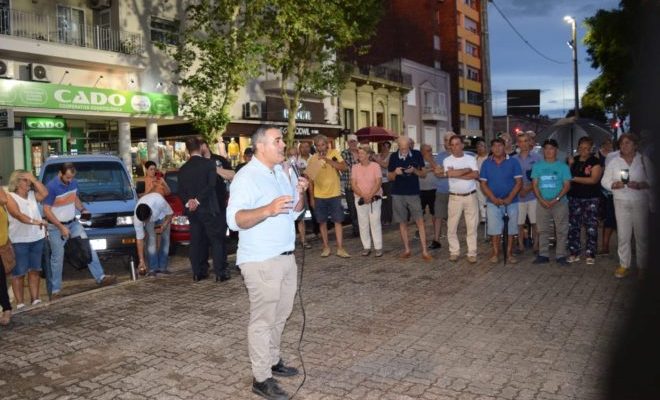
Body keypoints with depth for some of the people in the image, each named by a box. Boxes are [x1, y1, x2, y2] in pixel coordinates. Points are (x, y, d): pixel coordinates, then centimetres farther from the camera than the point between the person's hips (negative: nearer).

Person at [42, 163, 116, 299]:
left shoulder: (74, 183, -2)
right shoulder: (51, 187, -20)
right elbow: (46, 211, -19)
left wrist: (82, 209, -4)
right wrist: (61, 227, -23)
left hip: (73, 223, 5)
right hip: (56, 227, -5)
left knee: (89, 249, -2)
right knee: (57, 258, 3)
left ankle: (101, 277, 2)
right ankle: (55, 290, 15)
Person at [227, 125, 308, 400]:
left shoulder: (283, 174, 12)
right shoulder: (246, 177, -13)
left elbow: (294, 212, 18)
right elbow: (235, 219, -23)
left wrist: (300, 194, -2)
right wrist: (268, 210, -35)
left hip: (286, 257, 8)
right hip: (260, 261, -8)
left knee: (280, 316, 18)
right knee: (263, 320, -2)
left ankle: (272, 360, 33)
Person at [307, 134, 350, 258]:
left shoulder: (334, 153, -5)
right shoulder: (312, 159, -1)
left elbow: (343, 167, -18)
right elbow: (310, 179, 4)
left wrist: (327, 159, -27)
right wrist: (311, 197, 4)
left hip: (334, 194, -1)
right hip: (319, 196, 1)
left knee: (338, 221, 0)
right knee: (322, 222, 8)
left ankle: (340, 248, 4)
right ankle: (326, 247, 19)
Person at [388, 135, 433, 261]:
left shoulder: (417, 155, 0)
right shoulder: (393, 156, 2)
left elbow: (424, 174, 4)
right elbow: (389, 178, 7)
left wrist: (414, 170, -17)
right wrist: (395, 172, -15)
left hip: (413, 193, -1)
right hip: (398, 194, 1)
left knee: (420, 221, -7)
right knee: (402, 222, 7)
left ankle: (424, 251, -3)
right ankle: (407, 249, 18)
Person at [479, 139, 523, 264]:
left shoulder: (513, 162, -2)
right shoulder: (486, 163, 2)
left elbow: (519, 182, -4)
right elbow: (483, 183, 1)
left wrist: (509, 198, -15)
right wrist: (494, 198, -12)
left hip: (511, 201, 0)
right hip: (493, 202, 1)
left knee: (511, 228, 6)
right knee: (494, 228, 2)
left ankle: (509, 253, 16)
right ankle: (495, 253, 12)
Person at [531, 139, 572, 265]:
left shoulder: (563, 166, 1)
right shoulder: (537, 166, 7)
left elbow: (567, 185, -3)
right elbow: (535, 184, 4)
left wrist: (556, 199, -15)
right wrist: (541, 199, -10)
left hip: (560, 202, -2)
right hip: (542, 202, 2)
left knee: (561, 231, 0)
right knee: (543, 230, 6)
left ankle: (561, 256, 7)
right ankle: (543, 255, 13)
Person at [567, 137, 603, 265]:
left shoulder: (595, 162, -3)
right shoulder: (574, 160, 10)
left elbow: (594, 179, -13)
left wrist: (574, 178, -12)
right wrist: (569, 165, 0)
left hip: (591, 199, -4)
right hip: (574, 198, 4)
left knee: (591, 228, -3)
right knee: (573, 226, 6)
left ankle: (590, 254, 6)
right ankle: (574, 253, 15)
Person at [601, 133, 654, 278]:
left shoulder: (644, 160, 3)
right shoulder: (614, 162, 8)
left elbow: (652, 180, 1)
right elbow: (604, 181, 7)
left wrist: (640, 185, -17)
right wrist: (614, 185, -13)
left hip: (640, 201, -1)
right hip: (621, 202, 1)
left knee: (642, 235, 2)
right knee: (623, 235, 1)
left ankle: (643, 266, 12)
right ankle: (624, 265, 9)